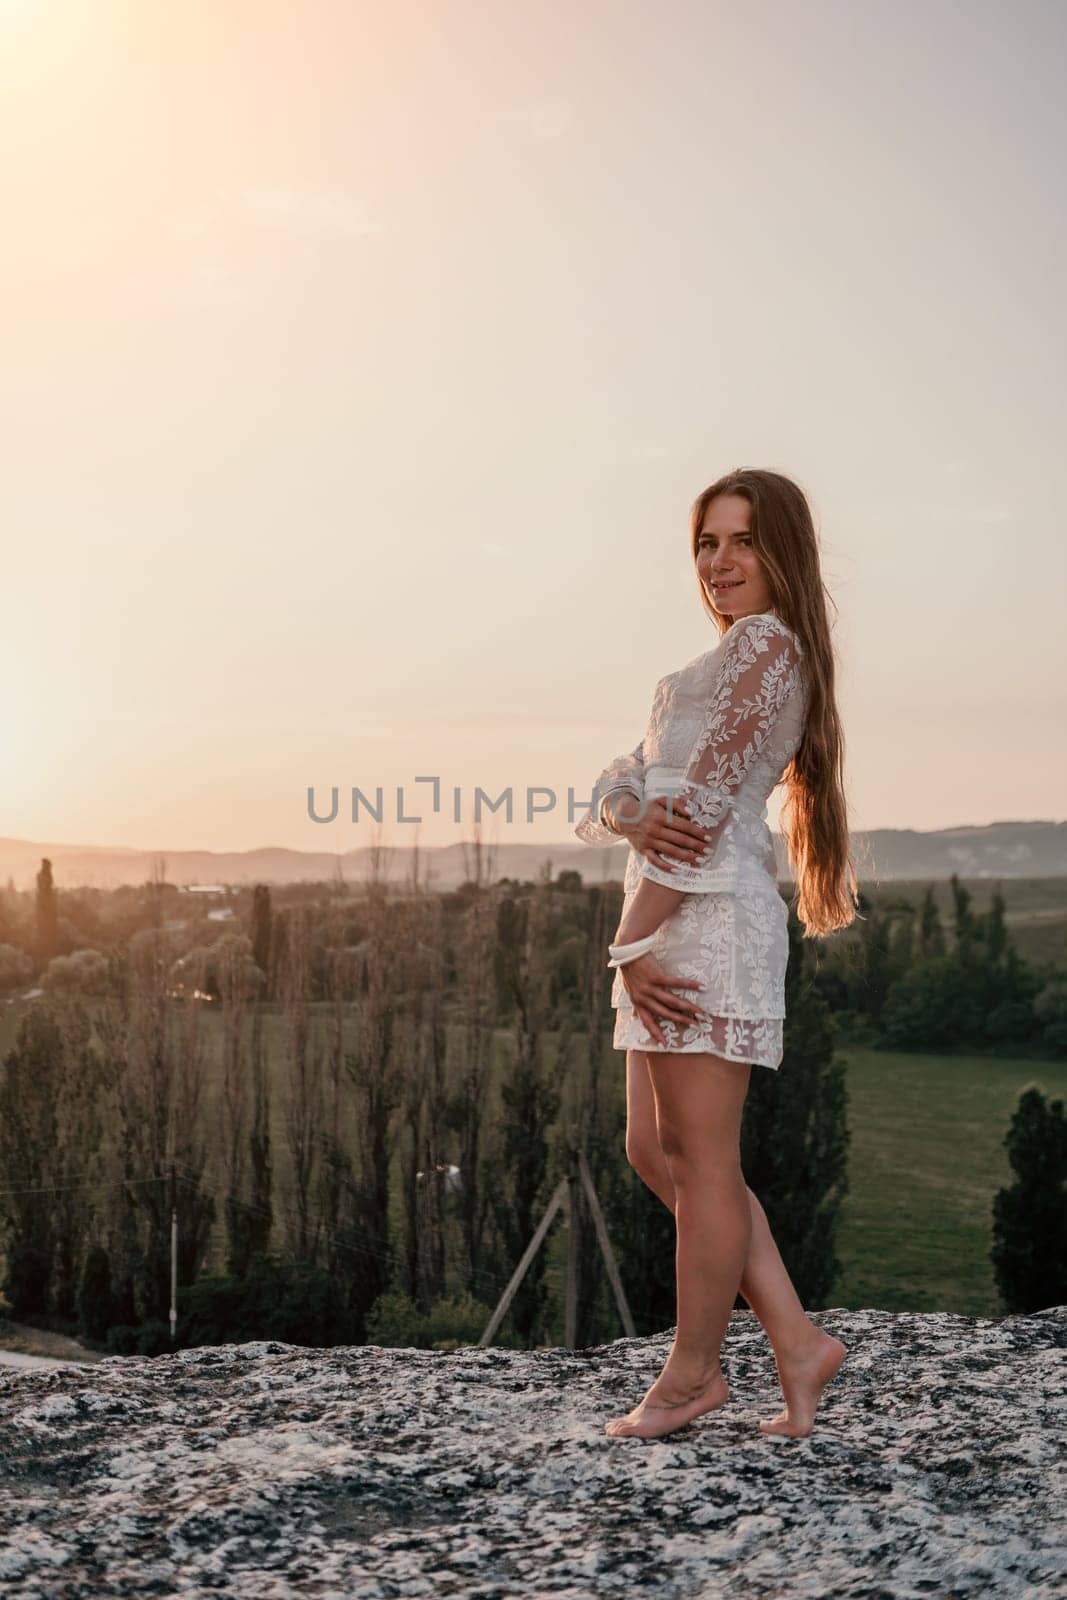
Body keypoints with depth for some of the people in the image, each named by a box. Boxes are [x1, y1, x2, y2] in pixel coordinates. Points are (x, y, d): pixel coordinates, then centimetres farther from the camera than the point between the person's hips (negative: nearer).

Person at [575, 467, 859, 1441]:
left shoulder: (765, 643, -5)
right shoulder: (730, 663, 25)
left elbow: (707, 797, -14)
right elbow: (624, 785, 14)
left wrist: (630, 943, -16)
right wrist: (630, 814, -12)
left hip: (708, 921, -10)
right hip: (676, 917, 10)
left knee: (702, 1158, -1)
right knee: (657, 1151, 12)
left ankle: (692, 1375, 10)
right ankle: (797, 1343, 14)